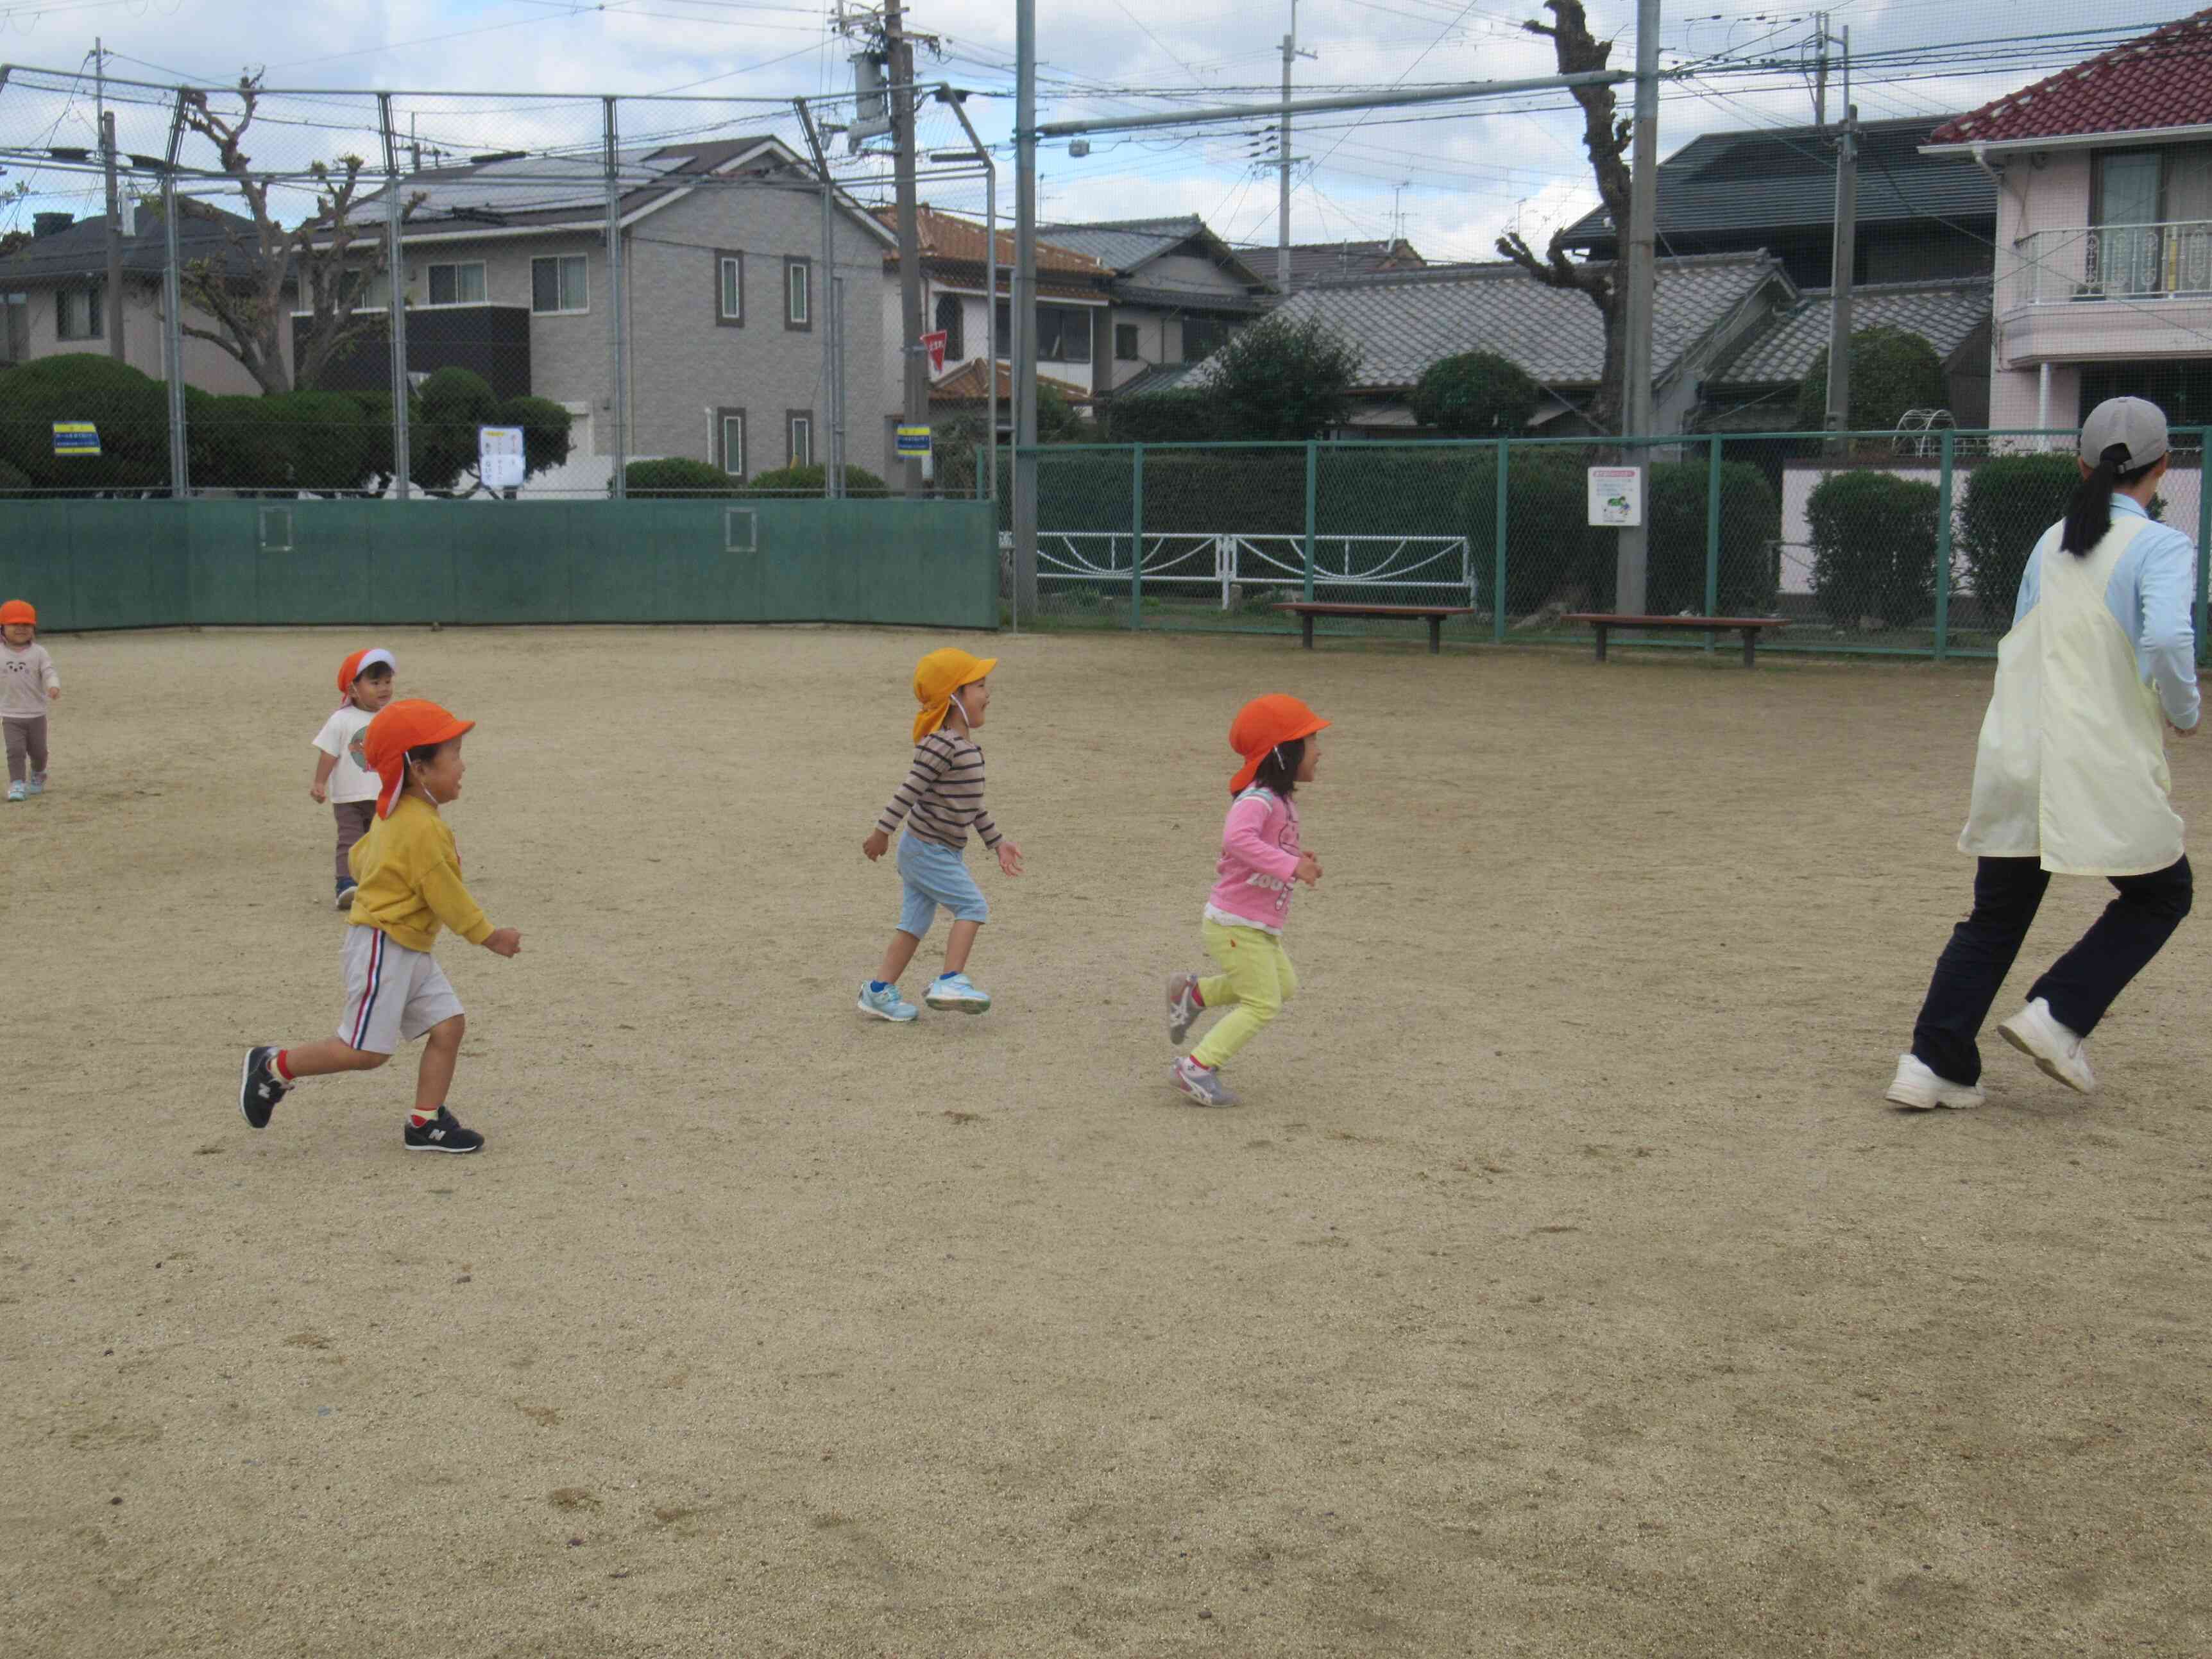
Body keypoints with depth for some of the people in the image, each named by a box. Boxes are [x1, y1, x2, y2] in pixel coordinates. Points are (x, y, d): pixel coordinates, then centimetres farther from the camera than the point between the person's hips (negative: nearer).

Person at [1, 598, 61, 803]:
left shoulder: (38, 652, -5)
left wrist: (54, 686, -36)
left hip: (36, 714, 1)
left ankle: (37, 775, 40)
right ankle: (17, 784, -7)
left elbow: (49, 673, -12)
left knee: (38, 751, 13)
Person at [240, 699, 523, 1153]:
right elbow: (448, 897, -17)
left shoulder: (393, 816, 10)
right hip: (383, 948, -11)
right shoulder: (423, 829, -22)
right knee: (365, 1050, -6)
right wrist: (489, 936, -5)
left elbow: (360, 856, 22)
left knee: (449, 1024, 3)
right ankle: (275, 1067, 12)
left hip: (410, 951, 11)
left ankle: (425, 1123, 8)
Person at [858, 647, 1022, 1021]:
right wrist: (882, 832, -18)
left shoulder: (966, 745, 11)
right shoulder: (941, 744, -21)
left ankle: (879, 991, 16)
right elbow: (910, 790, -20)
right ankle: (951, 980, -10)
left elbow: (973, 804, 19)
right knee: (973, 906, -11)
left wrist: (996, 842, 21)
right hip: (928, 851, -10)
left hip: (944, 852, 10)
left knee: (915, 921, 11)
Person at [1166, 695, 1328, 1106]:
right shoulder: (1258, 800, -24)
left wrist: (1298, 858, 3)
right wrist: (1290, 866, -43)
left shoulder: (1282, 799, 9)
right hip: (1237, 925, -10)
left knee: (1283, 984, 23)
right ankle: (1198, 1069, -3)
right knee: (1263, 1005, -7)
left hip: (1259, 928, 10)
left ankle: (1193, 993, 30)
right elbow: (1237, 839, -43)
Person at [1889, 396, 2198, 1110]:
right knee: (2161, 894, 16)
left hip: (2013, 757, 6)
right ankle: (2059, 1016, 2)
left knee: (1996, 914, 13)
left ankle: (1934, 1061, 4)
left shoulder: (2051, 542, 13)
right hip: (2102, 767, -5)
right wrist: (2183, 712, -5)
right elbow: (2167, 638, -21)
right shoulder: (2161, 547, -6)